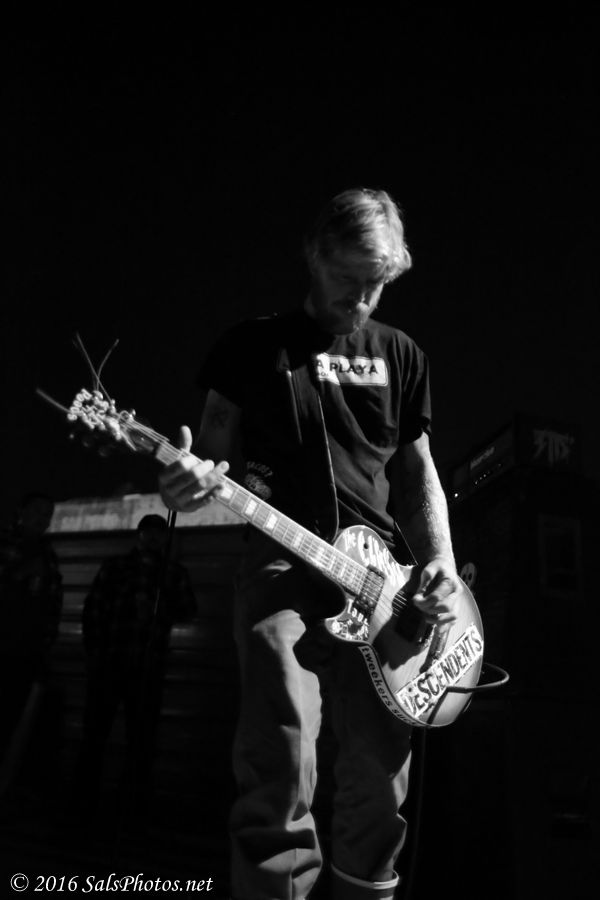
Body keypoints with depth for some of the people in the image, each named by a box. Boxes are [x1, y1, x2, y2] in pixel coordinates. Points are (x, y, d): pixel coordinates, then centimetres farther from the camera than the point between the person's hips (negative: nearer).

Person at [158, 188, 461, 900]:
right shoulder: (254, 345, 7)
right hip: (283, 562, -3)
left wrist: (440, 565, 2)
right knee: (281, 766, -16)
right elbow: (216, 448, 6)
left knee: (380, 772, 7)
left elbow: (417, 470, 17)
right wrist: (192, 480, -18)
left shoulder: (402, 356, 16)